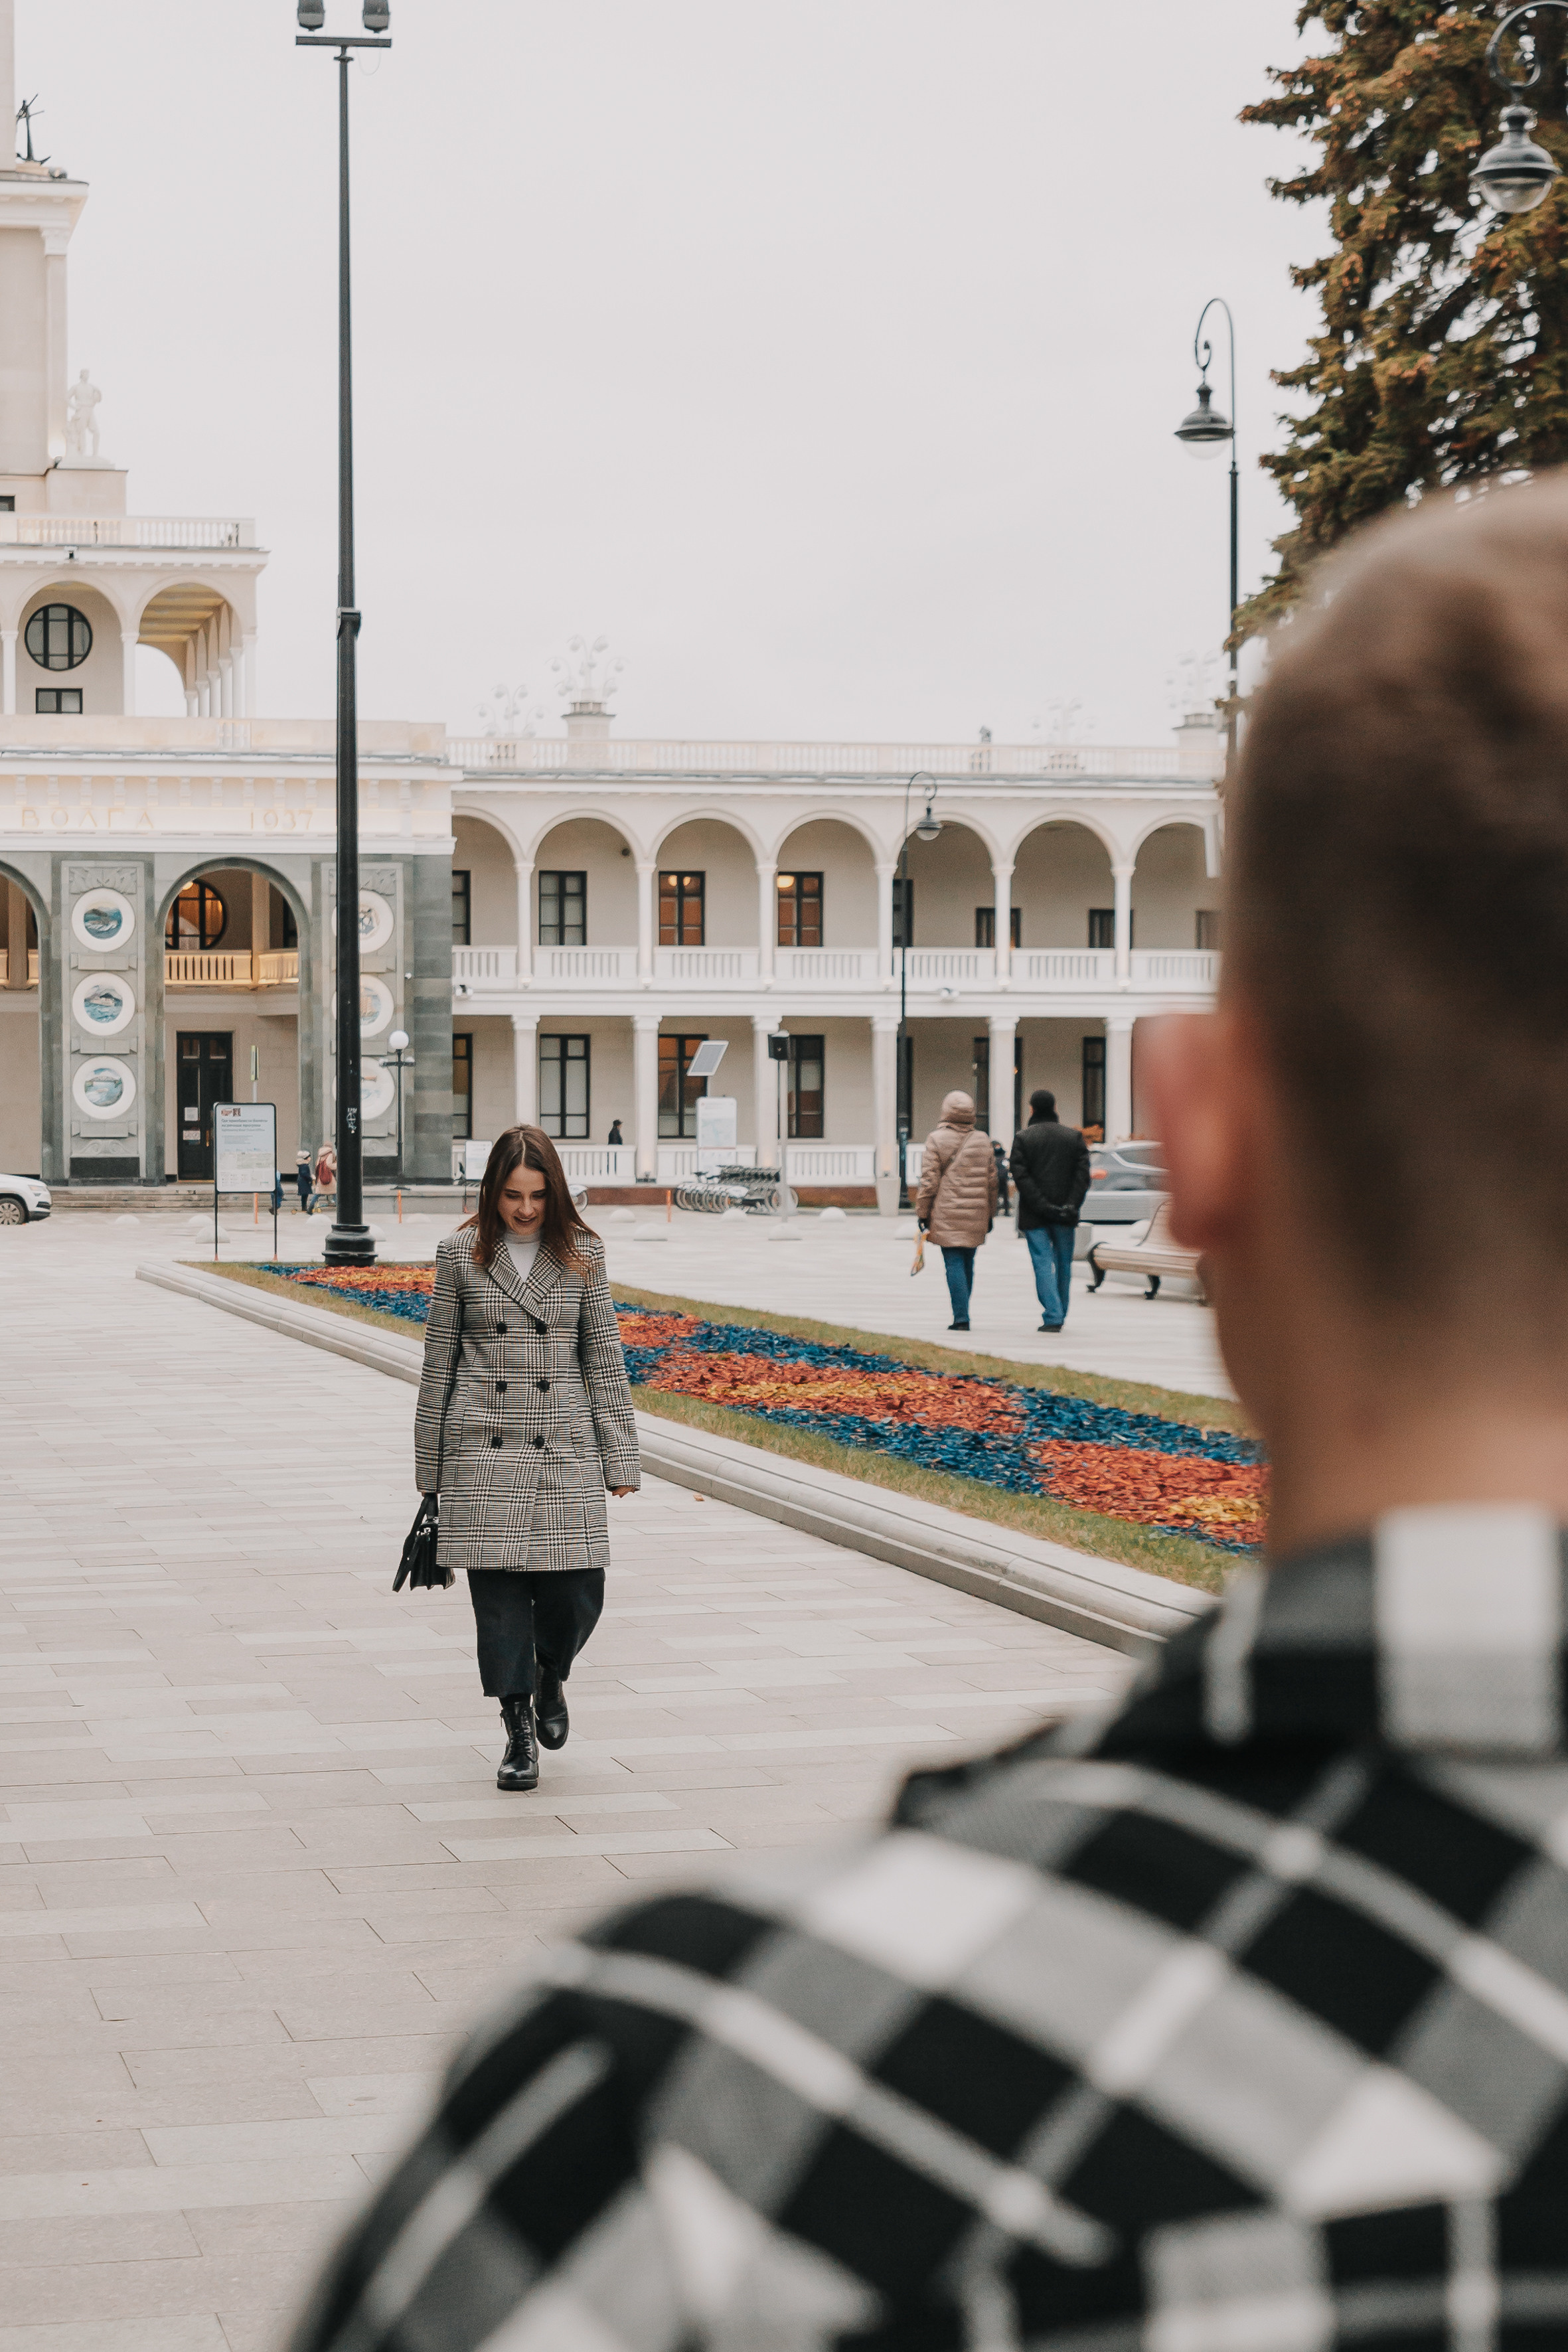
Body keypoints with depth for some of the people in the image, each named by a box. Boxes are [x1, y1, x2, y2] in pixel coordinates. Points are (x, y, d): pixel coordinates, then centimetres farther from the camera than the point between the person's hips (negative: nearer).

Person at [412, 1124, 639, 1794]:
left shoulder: (581, 1254, 4)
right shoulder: (461, 1254, 2)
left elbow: (605, 1359, 7)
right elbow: (439, 1361, 8)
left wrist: (621, 1459, 4)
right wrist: (430, 1465, 9)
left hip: (566, 1450, 1)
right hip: (484, 1451, -1)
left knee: (577, 1593, -3)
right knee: (498, 1591, -1)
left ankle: (550, 1678, 29)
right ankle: (519, 1730, 11)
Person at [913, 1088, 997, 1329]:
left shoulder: (937, 1140, -6)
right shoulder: (983, 1141, 8)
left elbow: (929, 1181, -8)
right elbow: (992, 1181, 13)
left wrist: (922, 1213, -1)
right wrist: (990, 1214, 21)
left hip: (947, 1214, -4)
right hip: (976, 1215, 4)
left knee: (954, 1264, -5)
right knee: (968, 1263, 15)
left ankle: (961, 1318, -11)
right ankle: (962, 1314, 21)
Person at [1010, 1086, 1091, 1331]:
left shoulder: (1022, 1138, -2)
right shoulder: (1074, 1137, 6)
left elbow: (1021, 1176, -11)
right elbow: (1083, 1173, -3)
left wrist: (1042, 1206, -13)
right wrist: (1071, 1206, -9)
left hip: (1034, 1217, -2)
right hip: (1065, 1217, 2)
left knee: (1043, 1264, -3)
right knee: (1064, 1264, 14)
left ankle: (1052, 1316, -12)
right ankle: (1059, 1315, 21)